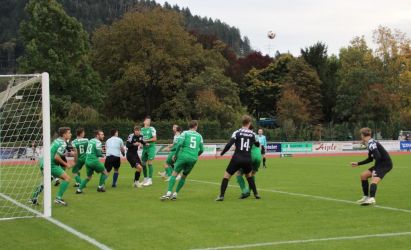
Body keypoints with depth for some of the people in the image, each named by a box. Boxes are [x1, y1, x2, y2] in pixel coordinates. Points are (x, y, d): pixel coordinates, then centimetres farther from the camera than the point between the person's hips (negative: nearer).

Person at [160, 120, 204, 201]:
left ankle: (169, 193, -14)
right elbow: (201, 149, 12)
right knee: (184, 176, 16)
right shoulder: (199, 136, 13)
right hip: (193, 159, 3)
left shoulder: (185, 133, 5)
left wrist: (176, 155, 1)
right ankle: (175, 194, 12)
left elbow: (179, 143, -9)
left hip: (183, 156, -3)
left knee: (174, 174, 0)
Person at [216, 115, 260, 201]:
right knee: (249, 175, 29)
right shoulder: (252, 134, 6)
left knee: (226, 175, 5)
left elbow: (229, 145, -10)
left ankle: (221, 196, -6)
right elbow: (255, 145, 17)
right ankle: (256, 194, 28)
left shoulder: (237, 133, -2)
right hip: (247, 159, 3)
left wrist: (221, 154, -3)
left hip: (237, 158, -3)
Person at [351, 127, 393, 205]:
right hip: (381, 163, 10)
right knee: (363, 175, 16)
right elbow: (370, 159, 26)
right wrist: (358, 164, 30)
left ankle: (372, 198, -51)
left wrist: (375, 170, -25)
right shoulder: (371, 143, 15)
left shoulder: (371, 143, -15)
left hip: (385, 164, -10)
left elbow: (378, 157, -27)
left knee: (374, 180, -30)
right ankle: (366, 197, 22)